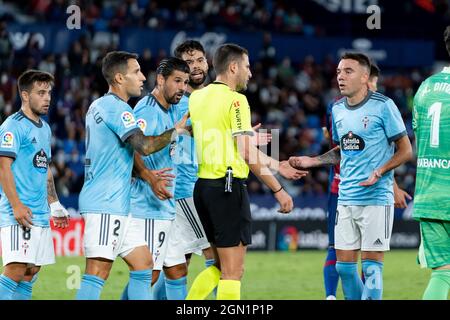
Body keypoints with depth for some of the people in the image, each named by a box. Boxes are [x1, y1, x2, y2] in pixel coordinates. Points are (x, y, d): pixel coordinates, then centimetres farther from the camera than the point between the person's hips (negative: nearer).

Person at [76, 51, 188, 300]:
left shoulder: (98, 106, 19)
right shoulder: (116, 107, -11)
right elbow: (144, 146, -22)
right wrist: (177, 130, -9)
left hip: (118, 205, 10)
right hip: (105, 205, -10)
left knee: (143, 263, 10)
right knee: (98, 271, -13)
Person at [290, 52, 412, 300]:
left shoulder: (383, 106, -8)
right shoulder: (337, 109, 11)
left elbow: (405, 150, -5)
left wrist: (380, 172, -19)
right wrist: (311, 161, 11)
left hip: (376, 198, -6)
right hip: (346, 198, 6)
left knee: (371, 266, -7)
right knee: (344, 265, 6)